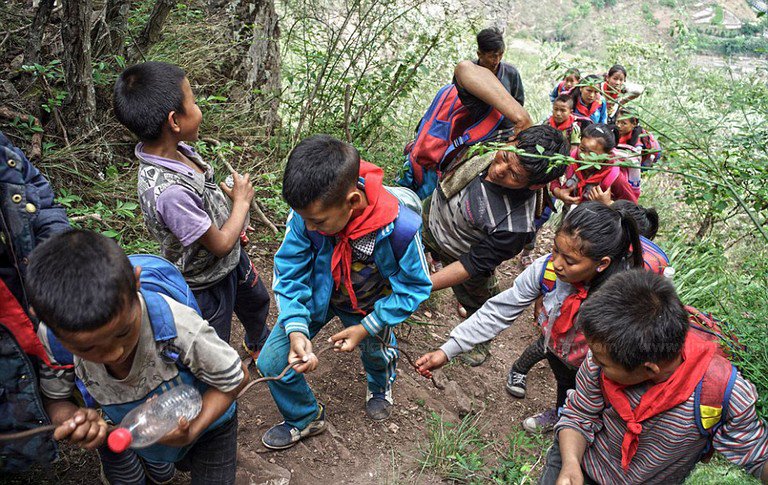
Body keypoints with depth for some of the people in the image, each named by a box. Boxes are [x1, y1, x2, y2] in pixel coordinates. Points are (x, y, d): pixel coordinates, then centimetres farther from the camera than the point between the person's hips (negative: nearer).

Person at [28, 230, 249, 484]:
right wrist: (71, 418, -33)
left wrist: (192, 431, -34)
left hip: (203, 422, -2)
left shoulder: (178, 327, -41)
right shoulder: (51, 340, -31)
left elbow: (237, 378, -24)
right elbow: (54, 398, -10)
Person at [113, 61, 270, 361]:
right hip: (207, 282, -9)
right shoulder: (168, 191, -41)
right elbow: (219, 245, -27)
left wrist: (235, 224, 14)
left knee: (257, 302, 35)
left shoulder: (174, 149, -15)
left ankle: (259, 343, 65)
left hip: (233, 258, 9)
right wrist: (242, 201, -14)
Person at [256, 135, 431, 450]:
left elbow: (413, 288, -21)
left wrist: (367, 328, -21)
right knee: (272, 363, -5)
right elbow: (290, 271, -20)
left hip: (367, 305, -1)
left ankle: (380, 385, 68)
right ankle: (305, 418, 28)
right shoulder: (308, 212, -33)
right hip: (316, 293, 1)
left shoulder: (400, 229, -39)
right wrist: (296, 329, -33)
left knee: (377, 354, 27)